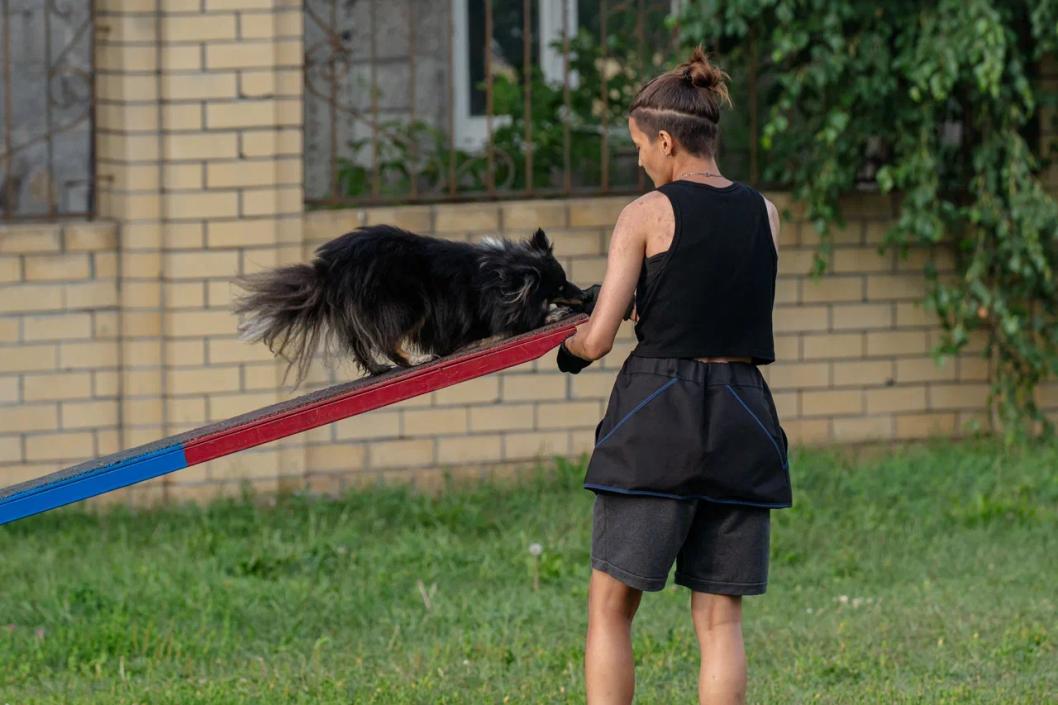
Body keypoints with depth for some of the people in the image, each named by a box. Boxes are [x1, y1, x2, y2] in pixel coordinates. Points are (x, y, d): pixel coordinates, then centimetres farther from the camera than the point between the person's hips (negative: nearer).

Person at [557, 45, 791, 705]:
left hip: (655, 420, -4)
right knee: (720, 616, 7)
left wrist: (568, 348, 14)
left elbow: (598, 340, -7)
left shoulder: (647, 214, -6)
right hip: (742, 421, 4)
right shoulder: (764, 214, 7)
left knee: (611, 606, 6)